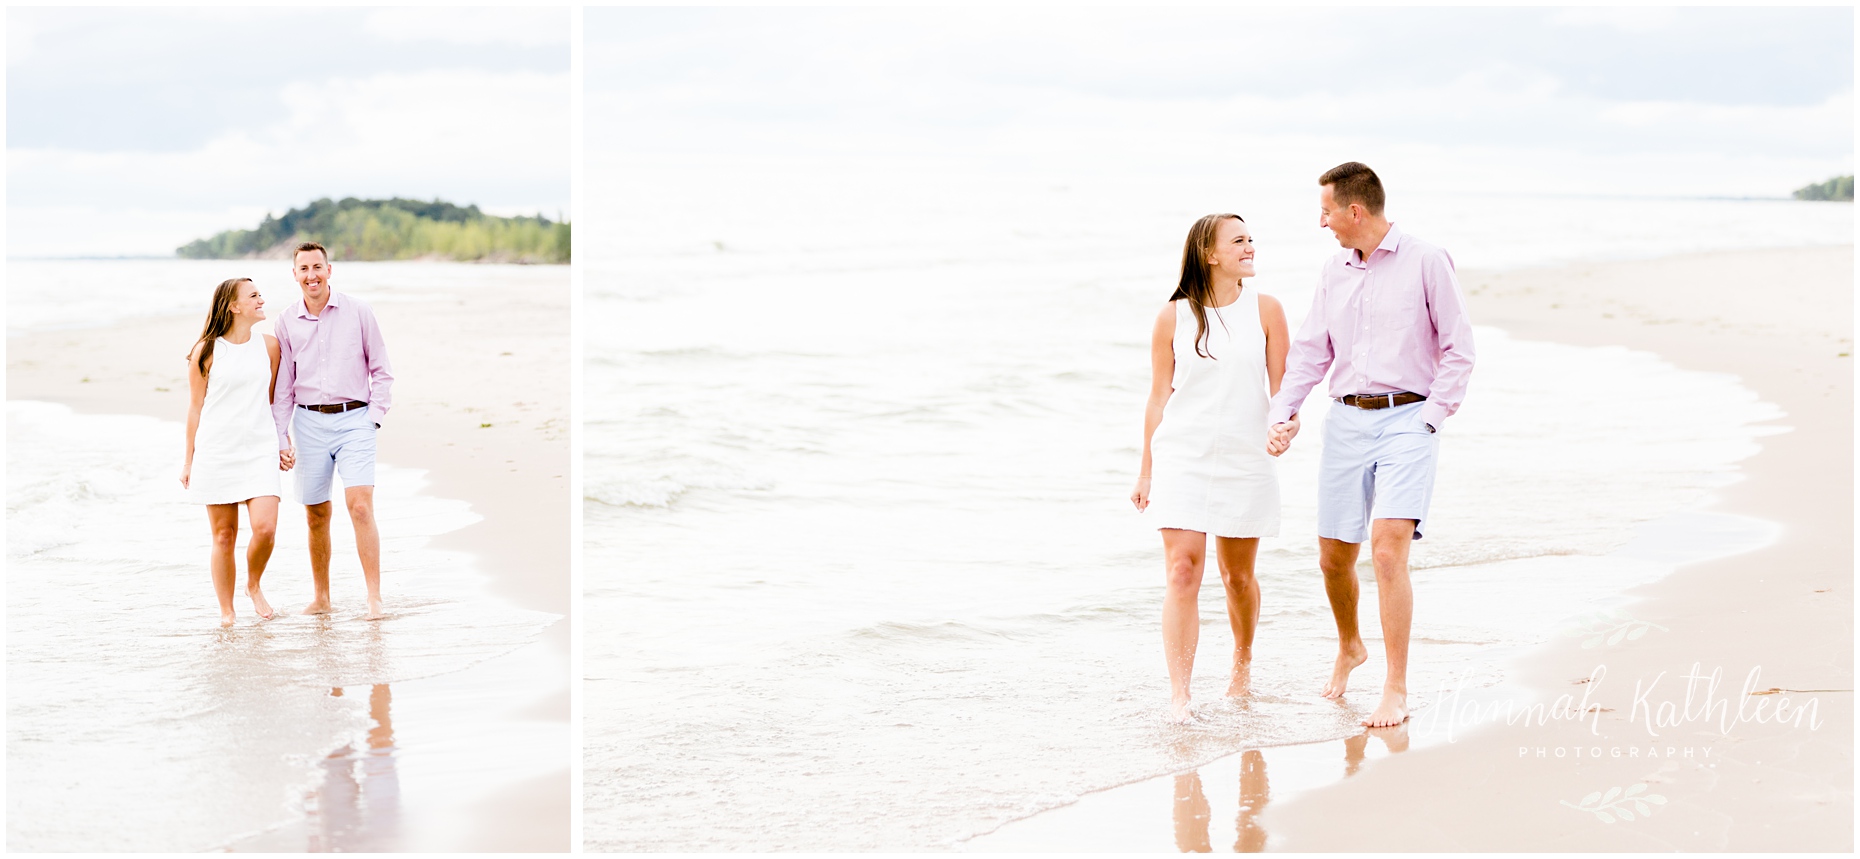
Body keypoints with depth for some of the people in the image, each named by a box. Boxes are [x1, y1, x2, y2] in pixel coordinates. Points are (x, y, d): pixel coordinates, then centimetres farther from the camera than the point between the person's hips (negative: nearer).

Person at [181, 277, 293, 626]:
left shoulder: (269, 345, 7)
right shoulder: (206, 351, -1)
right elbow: (195, 408, 4)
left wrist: (284, 443, 14)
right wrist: (189, 460, 4)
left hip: (259, 451, 2)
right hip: (216, 453, -2)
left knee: (265, 528, -13)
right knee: (224, 536, 2)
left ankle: (254, 585, 15)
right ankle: (226, 612, 14)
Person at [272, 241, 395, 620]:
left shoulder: (357, 312, 0)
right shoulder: (288, 322, 6)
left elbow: (381, 371, 6)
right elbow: (283, 386, 12)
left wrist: (374, 416, -4)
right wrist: (281, 437, 6)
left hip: (354, 420, -3)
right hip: (309, 423, 3)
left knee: (360, 506, -15)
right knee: (316, 515, 8)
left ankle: (375, 598, -14)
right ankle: (321, 597, 21)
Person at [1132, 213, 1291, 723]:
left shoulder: (1265, 310, 4)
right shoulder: (1173, 317, 2)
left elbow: (1281, 385, 5)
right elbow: (1159, 398, 8)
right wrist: (1146, 471, 9)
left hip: (1245, 459, 1)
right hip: (1181, 458, -1)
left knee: (1238, 576, 12)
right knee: (1182, 573, -11)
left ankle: (1243, 662, 38)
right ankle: (1179, 695, -12)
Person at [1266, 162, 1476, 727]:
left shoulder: (1426, 262, -3)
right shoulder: (1333, 273, 13)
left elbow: (1458, 350, -2)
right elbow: (1310, 352, 16)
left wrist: (1430, 418, -9)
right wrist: (1282, 414, 4)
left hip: (1407, 418, -5)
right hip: (1347, 421, 6)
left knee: (1387, 546, -18)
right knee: (1333, 555, 9)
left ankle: (1396, 690, -12)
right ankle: (1349, 647, 38)